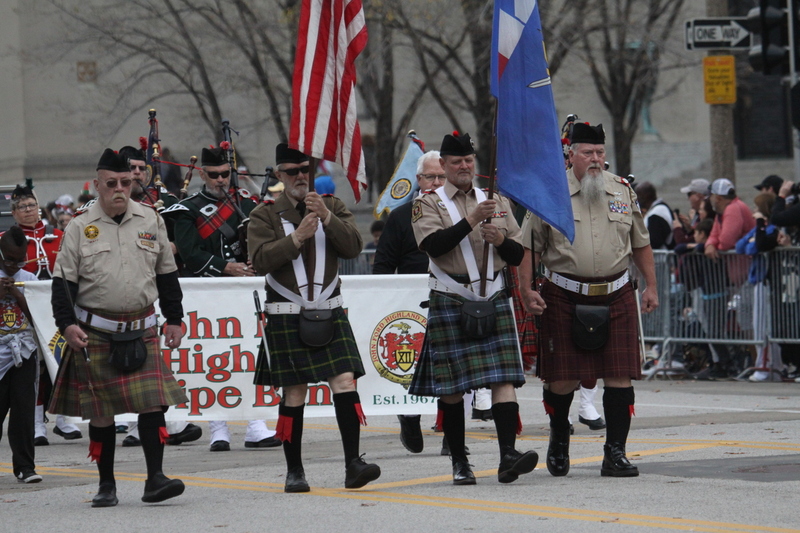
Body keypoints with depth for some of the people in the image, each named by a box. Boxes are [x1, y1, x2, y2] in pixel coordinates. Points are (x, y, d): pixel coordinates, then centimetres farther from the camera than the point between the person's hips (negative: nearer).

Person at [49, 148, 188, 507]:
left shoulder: (151, 222, 7)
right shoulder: (80, 229, 0)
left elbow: (167, 275, 15)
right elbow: (63, 282, 0)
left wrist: (174, 320, 12)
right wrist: (67, 324, -12)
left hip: (142, 332, 1)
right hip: (95, 334, -1)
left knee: (153, 401, -11)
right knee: (99, 411, 4)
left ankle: (155, 478, -9)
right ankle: (106, 485, 14)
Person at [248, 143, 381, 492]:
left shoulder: (333, 207, 10)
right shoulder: (265, 215, 3)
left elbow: (353, 247, -3)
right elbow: (261, 260, -10)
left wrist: (327, 218, -16)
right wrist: (297, 237, -20)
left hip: (330, 314, 2)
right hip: (287, 317, -2)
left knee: (345, 382, -11)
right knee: (294, 395, 0)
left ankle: (353, 464, -12)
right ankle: (294, 472, 9)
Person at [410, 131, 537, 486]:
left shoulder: (496, 201, 14)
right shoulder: (428, 204, 3)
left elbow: (518, 256, 13)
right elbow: (434, 244, -16)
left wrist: (502, 240, -8)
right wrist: (472, 220, -23)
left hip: (494, 300, 3)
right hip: (451, 303, -3)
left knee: (504, 378, -11)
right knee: (451, 386, 1)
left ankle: (508, 456, -19)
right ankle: (459, 462, 11)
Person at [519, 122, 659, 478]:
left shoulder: (623, 191, 10)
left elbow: (641, 243, 17)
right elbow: (530, 246, 2)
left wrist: (651, 286, 13)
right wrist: (527, 290, -6)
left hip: (616, 298, 2)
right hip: (564, 298, -2)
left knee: (620, 376, -4)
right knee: (562, 378, 1)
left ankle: (615, 453, 2)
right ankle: (559, 440, 28)